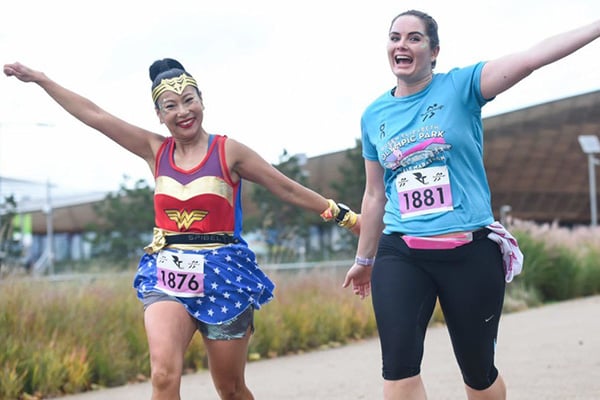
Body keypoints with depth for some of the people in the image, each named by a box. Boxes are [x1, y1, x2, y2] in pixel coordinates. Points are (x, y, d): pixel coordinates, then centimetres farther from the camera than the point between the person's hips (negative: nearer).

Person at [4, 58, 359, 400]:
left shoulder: (229, 151, -1)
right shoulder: (156, 150, 7)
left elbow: (289, 189, 2)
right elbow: (95, 115, 9)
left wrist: (348, 218, 1)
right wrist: (39, 79, 10)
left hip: (223, 273, -2)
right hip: (168, 274, 2)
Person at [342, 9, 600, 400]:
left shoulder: (460, 86, -2)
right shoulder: (374, 116, 10)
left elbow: (531, 57, -14)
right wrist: (364, 259, 25)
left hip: (470, 253, -2)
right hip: (400, 255, 2)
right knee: (398, 368, -15)